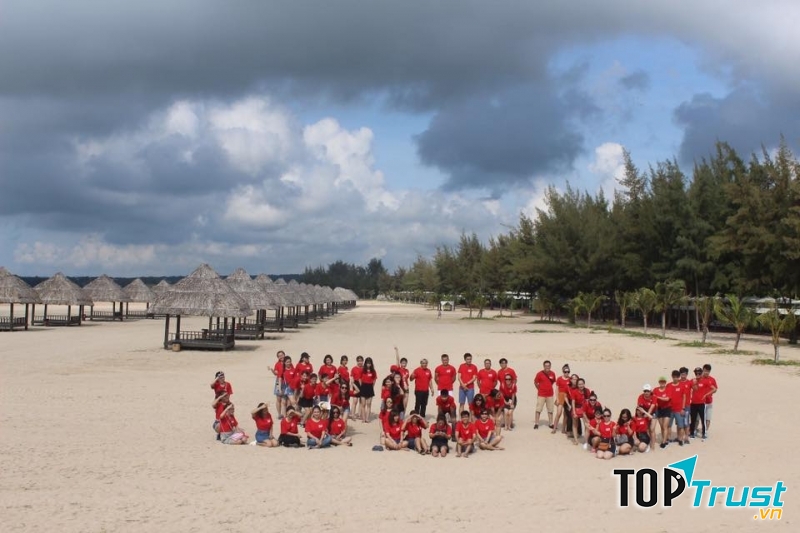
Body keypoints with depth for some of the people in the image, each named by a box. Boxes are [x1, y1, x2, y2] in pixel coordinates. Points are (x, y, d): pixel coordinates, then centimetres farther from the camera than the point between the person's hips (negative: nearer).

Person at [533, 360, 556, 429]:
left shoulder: (552, 374, -1)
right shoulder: (539, 373, -10)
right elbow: (535, 382, 2)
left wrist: (548, 388, 9)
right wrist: (540, 389, 3)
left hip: (550, 394, 3)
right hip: (541, 394, -3)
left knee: (550, 410, 9)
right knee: (538, 409, -3)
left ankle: (550, 424, 18)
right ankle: (536, 424, 3)